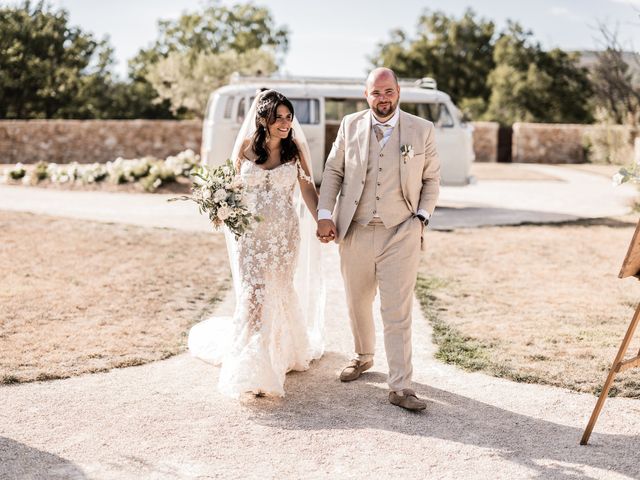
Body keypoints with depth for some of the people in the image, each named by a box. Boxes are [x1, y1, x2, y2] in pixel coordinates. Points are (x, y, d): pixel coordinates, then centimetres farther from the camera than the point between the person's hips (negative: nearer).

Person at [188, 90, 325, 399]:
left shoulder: (294, 149, 0)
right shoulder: (245, 147, -1)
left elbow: (308, 189, 0)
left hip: (285, 235, 1)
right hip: (251, 234, -1)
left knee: (280, 294, 13)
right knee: (253, 295, -7)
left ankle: (285, 353, 37)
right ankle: (253, 371, 1)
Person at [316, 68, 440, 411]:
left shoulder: (421, 130, 0)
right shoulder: (350, 126, 4)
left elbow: (432, 179, 8)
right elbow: (333, 171, 8)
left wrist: (422, 218, -2)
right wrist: (324, 215, -1)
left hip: (400, 235, -2)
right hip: (355, 233, 3)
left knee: (398, 312, -5)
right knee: (357, 303, 17)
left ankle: (400, 387, 0)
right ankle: (363, 356, 43)